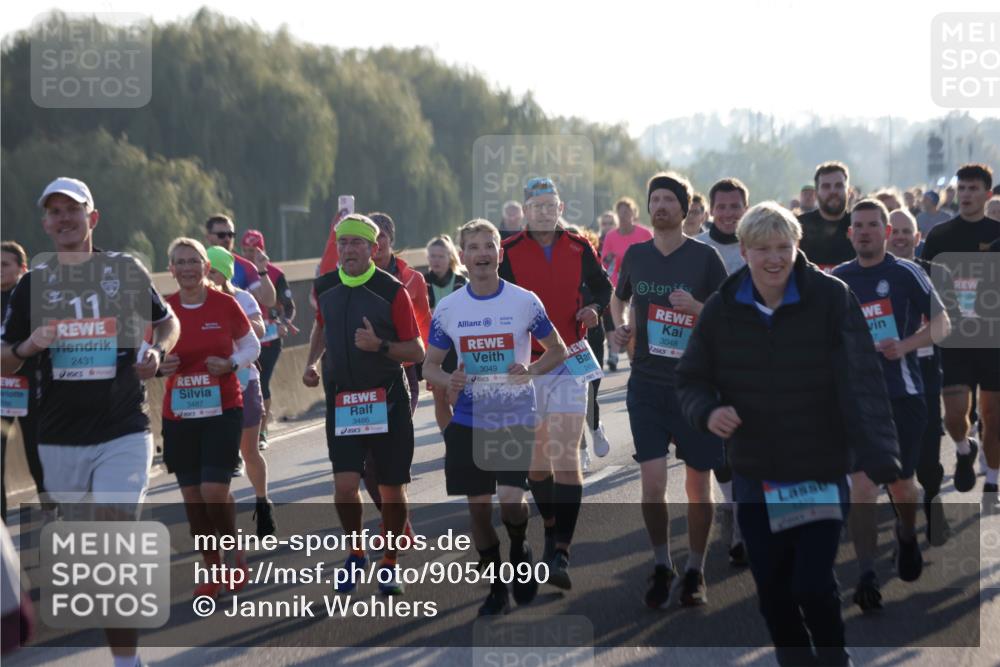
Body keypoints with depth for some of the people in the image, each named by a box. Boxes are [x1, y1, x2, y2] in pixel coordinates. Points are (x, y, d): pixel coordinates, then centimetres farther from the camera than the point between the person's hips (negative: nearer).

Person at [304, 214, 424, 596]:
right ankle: (356, 553, 16)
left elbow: (417, 352, -7)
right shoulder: (325, 288, 2)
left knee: (391, 490, 4)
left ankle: (389, 563, 22)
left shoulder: (392, 291, -10)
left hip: (387, 400, -2)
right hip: (341, 401, 2)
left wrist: (380, 346, -24)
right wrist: (312, 362, 10)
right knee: (344, 485, -9)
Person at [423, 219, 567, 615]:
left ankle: (520, 550, 17)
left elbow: (558, 351, 6)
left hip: (516, 418, -2)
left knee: (511, 501, -16)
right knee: (478, 506, 4)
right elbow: (430, 364, 10)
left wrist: (531, 371, -14)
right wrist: (448, 381, -13)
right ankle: (497, 589, 20)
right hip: (468, 422, 2)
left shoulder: (525, 302, -4)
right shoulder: (447, 308, 1)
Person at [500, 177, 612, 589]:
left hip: (569, 362, -1)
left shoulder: (578, 248, 5)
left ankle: (560, 554, -16)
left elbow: (603, 287, 19)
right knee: (535, 454, 9)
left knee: (565, 456, -12)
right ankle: (552, 527, 31)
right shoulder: (509, 251, 0)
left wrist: (594, 308, -3)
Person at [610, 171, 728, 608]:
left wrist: (697, 308, -20)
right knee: (652, 482, -7)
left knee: (698, 486, 4)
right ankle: (661, 567, 12)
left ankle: (695, 573, 20)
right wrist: (620, 325, 5)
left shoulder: (705, 257, -4)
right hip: (647, 384, 2)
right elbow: (619, 298, 25)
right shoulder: (635, 255, 7)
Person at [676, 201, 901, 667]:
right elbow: (690, 380, 7)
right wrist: (707, 412, -18)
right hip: (755, 476, 3)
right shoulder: (721, 309, -3)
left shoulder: (831, 299, -13)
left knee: (814, 586, -8)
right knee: (773, 593, 10)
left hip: (822, 474, -3)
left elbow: (863, 383, -20)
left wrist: (883, 466, -31)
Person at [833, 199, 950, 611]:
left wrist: (906, 345, -18)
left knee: (901, 483, 9)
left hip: (903, 394, -1)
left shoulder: (907, 274, -1)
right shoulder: (836, 280, 8)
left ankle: (907, 535, 43)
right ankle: (866, 575, -10)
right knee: (862, 484, -12)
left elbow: (942, 323, -2)